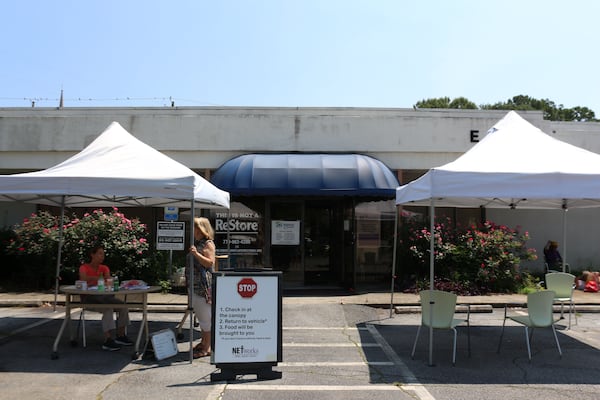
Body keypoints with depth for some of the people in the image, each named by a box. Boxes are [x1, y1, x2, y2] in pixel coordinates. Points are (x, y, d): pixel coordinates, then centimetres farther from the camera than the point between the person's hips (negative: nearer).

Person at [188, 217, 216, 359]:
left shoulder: (208, 244, -10)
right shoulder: (196, 243, 16)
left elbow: (210, 263, -20)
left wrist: (196, 254, -24)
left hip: (204, 285, -9)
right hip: (194, 284, 9)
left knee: (206, 316, -3)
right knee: (200, 315, 18)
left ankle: (207, 348, 5)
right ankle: (203, 341, 30)